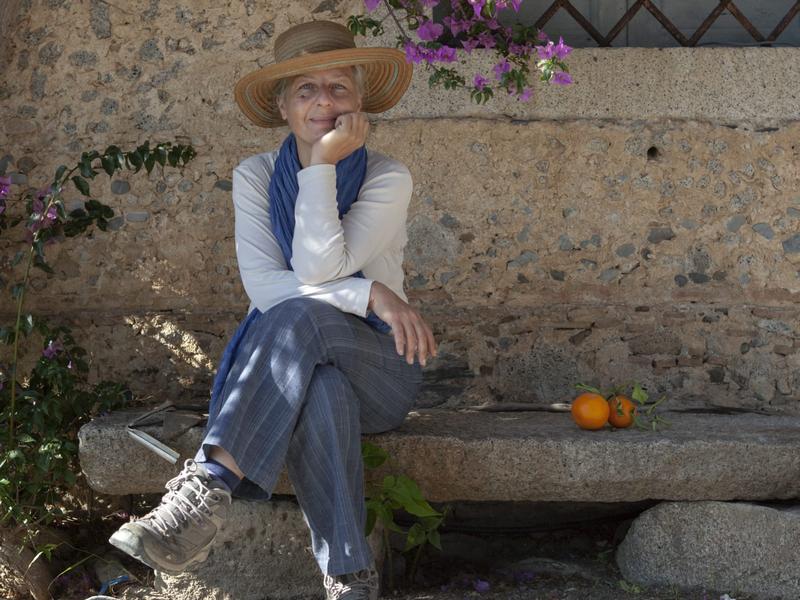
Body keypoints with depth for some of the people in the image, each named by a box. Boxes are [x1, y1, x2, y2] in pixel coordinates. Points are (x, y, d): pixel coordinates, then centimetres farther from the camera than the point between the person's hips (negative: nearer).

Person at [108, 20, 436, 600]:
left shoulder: (388, 178, -7)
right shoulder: (256, 176, 1)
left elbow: (318, 269, -21)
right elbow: (261, 284, -13)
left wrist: (322, 164, -21)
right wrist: (367, 293, -23)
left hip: (378, 366, -1)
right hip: (288, 362, 2)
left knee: (299, 317, -36)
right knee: (321, 390, -37)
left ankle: (205, 488, -42)